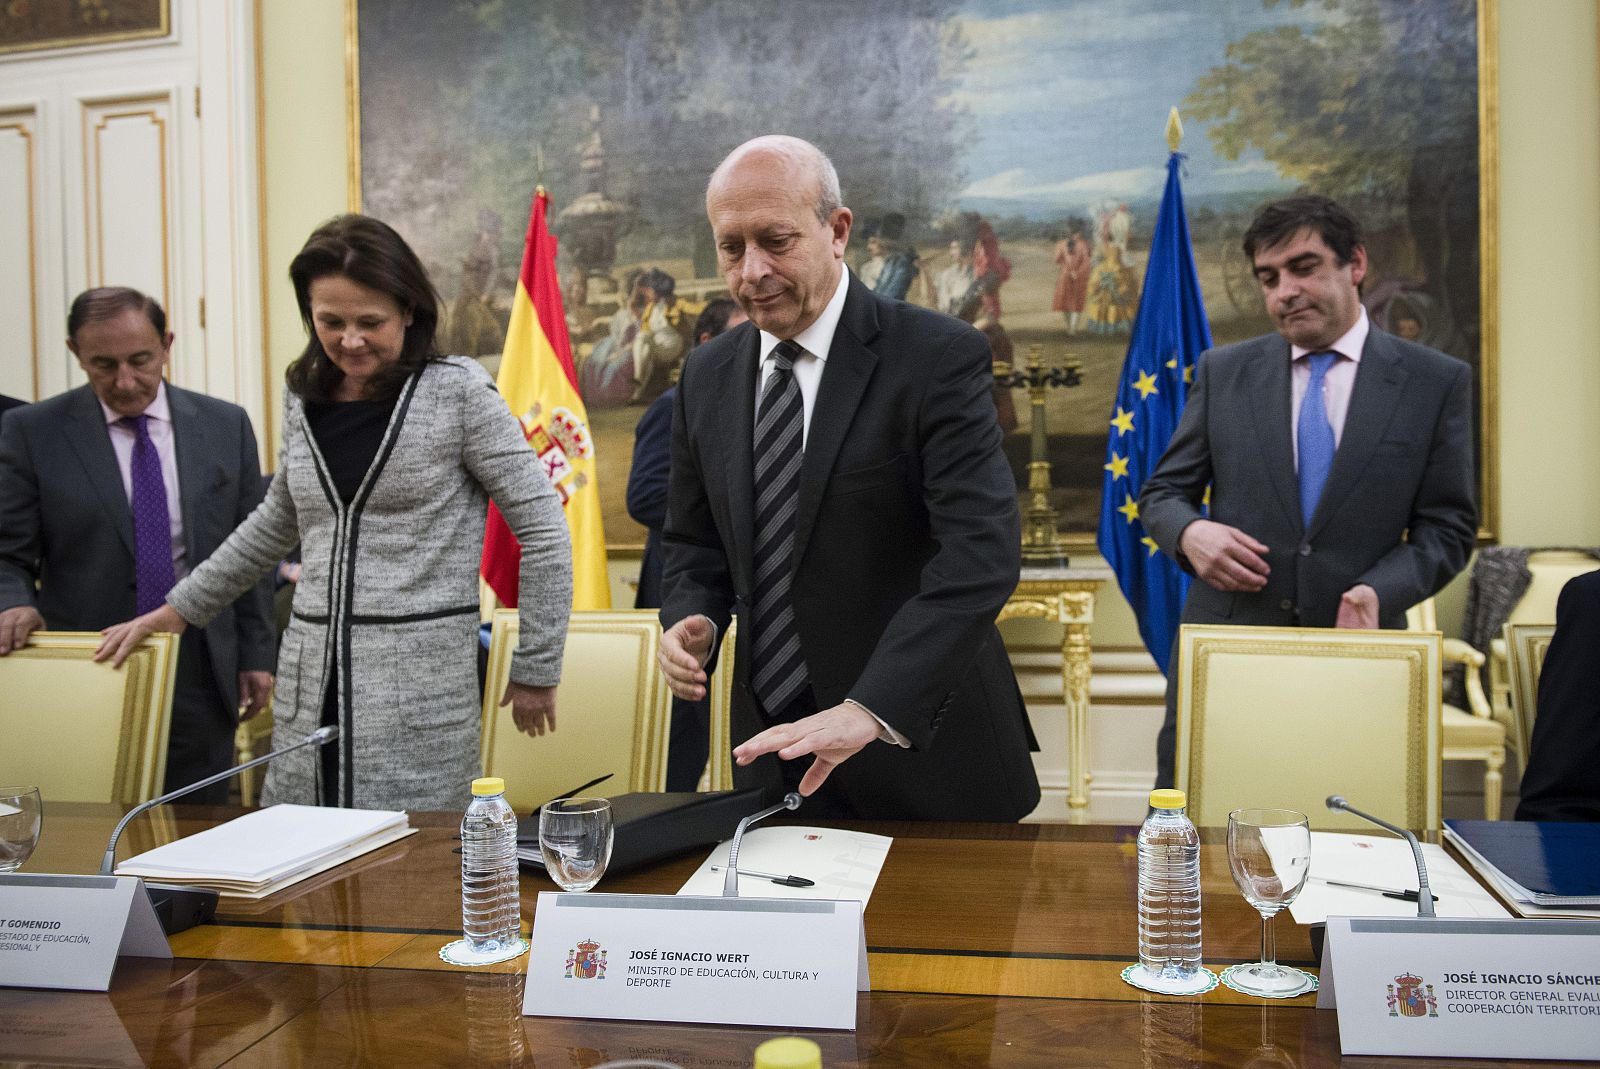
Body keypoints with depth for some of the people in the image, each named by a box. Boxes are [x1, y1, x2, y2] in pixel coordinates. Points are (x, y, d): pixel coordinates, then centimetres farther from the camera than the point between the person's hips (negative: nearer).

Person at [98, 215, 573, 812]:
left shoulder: (457, 391, -5)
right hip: (308, 693, 5)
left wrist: (535, 672, -4)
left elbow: (542, 529, -5)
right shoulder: (304, 398, 12)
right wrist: (178, 610, 28)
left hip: (419, 695, -5)